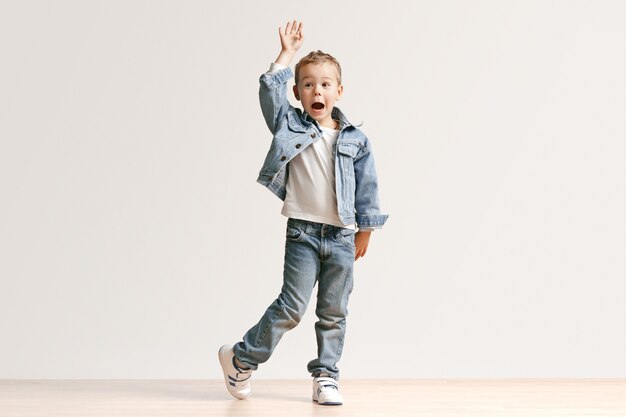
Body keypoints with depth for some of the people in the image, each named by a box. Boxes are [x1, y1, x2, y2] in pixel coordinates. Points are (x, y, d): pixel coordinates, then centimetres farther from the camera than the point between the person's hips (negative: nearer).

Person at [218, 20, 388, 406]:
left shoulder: (356, 140, 4)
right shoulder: (290, 126, 3)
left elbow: (367, 187, 8)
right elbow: (271, 91, -12)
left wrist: (364, 232, 9)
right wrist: (288, 54, -8)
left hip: (342, 238, 2)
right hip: (303, 233, -2)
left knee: (334, 313, 8)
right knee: (291, 307, -4)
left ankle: (326, 375, 21)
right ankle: (242, 359, 13)